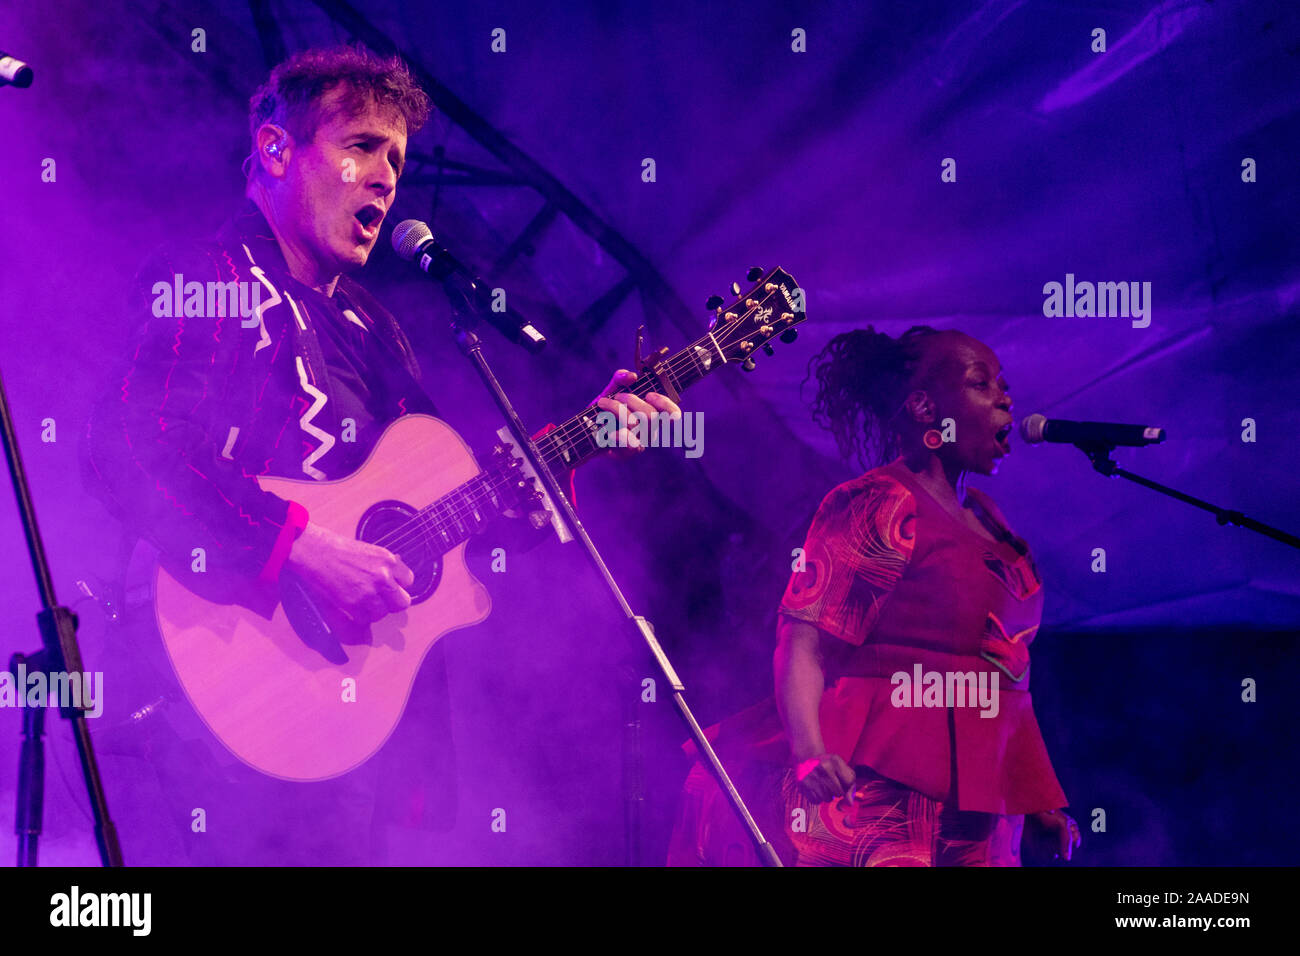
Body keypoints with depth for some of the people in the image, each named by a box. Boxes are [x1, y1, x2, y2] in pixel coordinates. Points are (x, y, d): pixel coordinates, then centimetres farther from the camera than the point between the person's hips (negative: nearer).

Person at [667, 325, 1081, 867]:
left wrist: (1041, 802, 20)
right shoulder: (879, 507, -7)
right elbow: (803, 644, -16)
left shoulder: (986, 520, 19)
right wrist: (810, 751, -32)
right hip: (880, 796, -8)